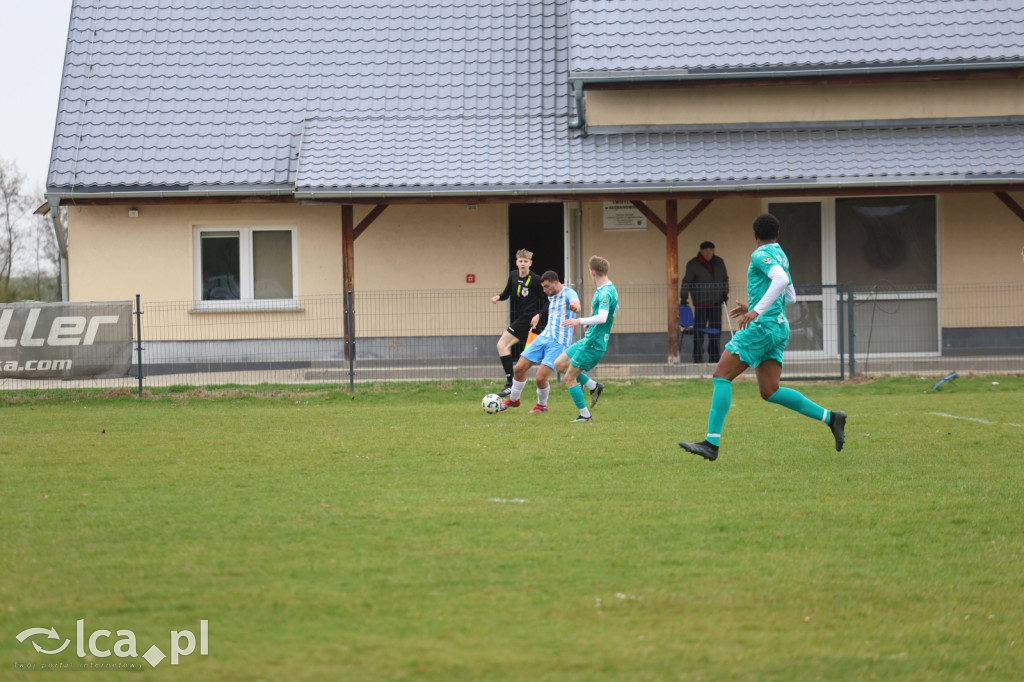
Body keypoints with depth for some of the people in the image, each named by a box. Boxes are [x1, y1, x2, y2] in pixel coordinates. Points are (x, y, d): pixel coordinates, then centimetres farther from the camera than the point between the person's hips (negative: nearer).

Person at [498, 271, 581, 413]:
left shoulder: (568, 294, -13)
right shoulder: (551, 296, 12)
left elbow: (577, 306, -37)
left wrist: (575, 306, -59)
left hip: (558, 342, -7)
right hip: (544, 337, 7)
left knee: (541, 377, -15)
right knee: (519, 368, 4)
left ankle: (542, 405, 14)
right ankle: (513, 400, 27)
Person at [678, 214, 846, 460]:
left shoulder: (762, 254, -6)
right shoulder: (781, 256, 22)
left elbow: (781, 280, -25)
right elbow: (790, 297, 29)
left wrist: (757, 311, -29)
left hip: (762, 326, -9)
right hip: (779, 327, 9)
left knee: (721, 375, -9)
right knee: (769, 391, 6)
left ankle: (711, 443, -16)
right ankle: (830, 417, 0)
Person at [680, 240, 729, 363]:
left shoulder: (719, 262, 11)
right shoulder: (693, 264, -3)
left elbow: (725, 279, 21)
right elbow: (687, 282, -3)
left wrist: (725, 293, 13)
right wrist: (683, 297, -8)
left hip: (716, 302, 5)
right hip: (701, 303, -5)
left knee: (716, 330, 6)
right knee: (699, 330, -7)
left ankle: (714, 356, 13)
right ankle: (698, 357, -2)